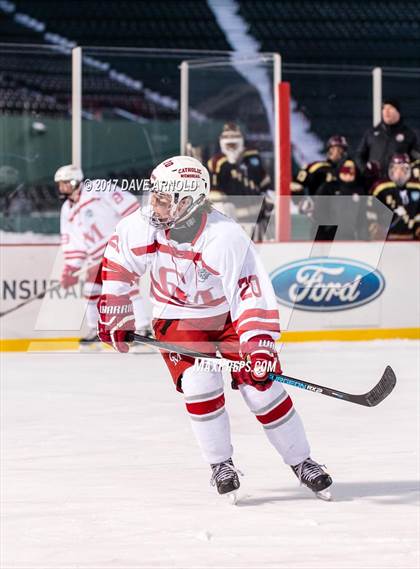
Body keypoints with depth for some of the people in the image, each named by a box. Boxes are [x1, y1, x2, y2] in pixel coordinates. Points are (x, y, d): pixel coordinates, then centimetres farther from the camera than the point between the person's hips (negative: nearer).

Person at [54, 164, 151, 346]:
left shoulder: (97, 189, -9)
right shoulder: (68, 211, 13)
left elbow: (126, 203, -14)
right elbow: (72, 242, 13)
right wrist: (70, 269, 6)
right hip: (99, 255, 8)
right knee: (91, 289, 8)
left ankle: (142, 327, -19)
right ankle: (95, 330, 23)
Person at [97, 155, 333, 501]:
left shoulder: (226, 237, -32)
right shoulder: (144, 225, -19)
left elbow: (251, 292, -34)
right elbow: (116, 264, -1)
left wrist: (259, 346, -42)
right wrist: (115, 316, 0)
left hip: (229, 315, -2)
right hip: (178, 320, 2)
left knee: (261, 386, -6)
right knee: (199, 383, -19)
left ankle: (302, 463, 11)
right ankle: (221, 466, -2)